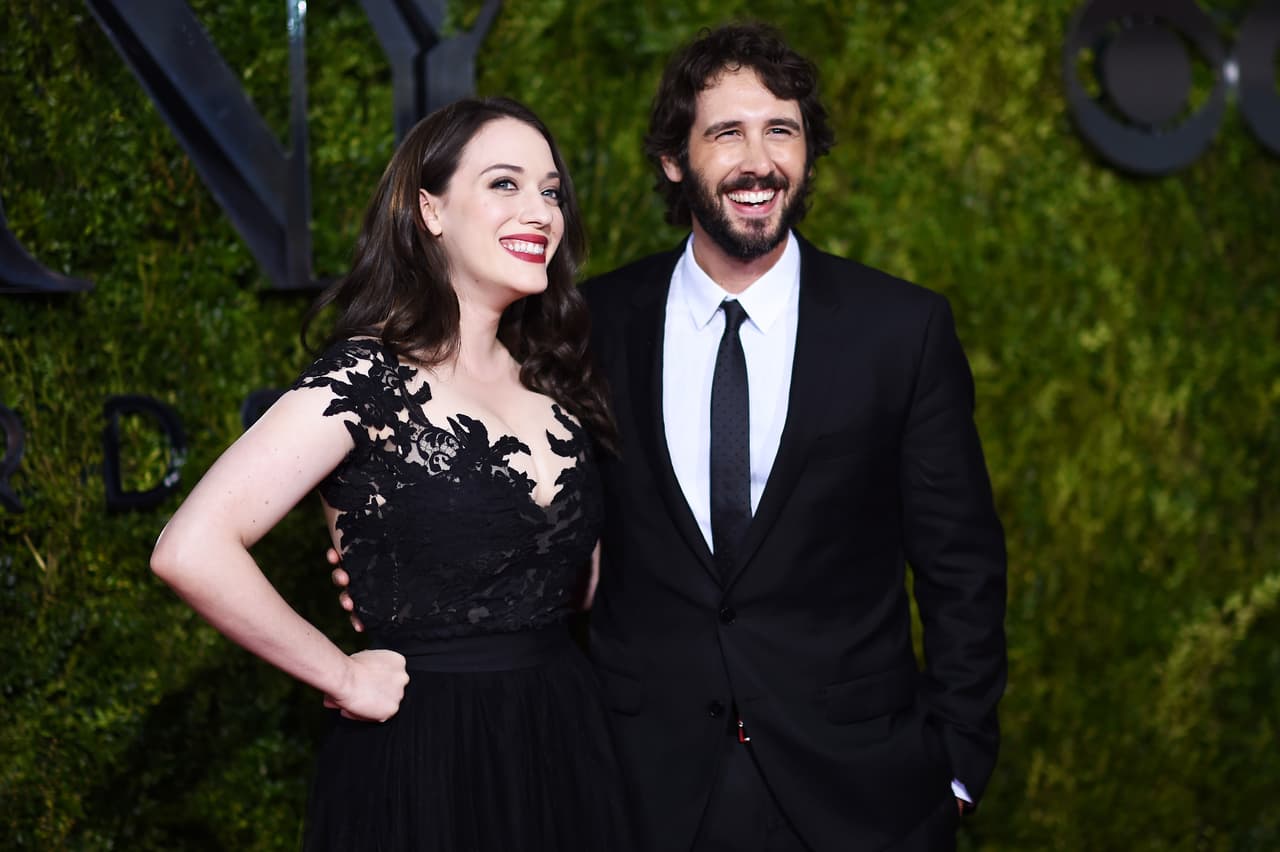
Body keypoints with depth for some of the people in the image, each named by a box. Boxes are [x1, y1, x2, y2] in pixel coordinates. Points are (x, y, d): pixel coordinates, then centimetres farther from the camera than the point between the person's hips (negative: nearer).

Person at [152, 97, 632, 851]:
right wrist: (345, 678, -14)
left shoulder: (555, 380, 6)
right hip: (428, 761, -6)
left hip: (568, 753, 6)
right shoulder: (369, 378, -13)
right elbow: (192, 551, -23)